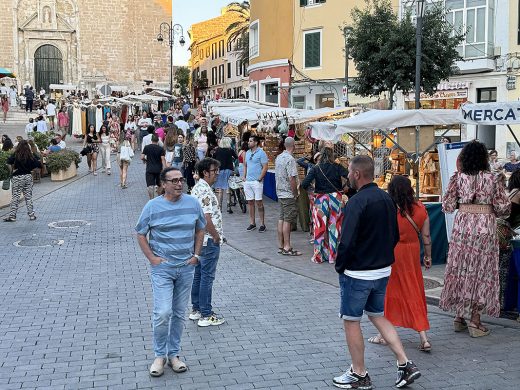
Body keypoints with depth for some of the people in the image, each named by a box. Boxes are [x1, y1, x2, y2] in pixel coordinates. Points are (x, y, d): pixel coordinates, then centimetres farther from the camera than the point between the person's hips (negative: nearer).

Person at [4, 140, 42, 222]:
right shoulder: (30, 155, 1)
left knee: (16, 197, 1)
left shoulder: (16, 155, -5)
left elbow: (9, 162, -20)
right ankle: (31, 215, 12)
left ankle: (12, 216, 1)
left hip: (18, 178, -2)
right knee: (28, 197, 10)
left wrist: (11, 171, -7)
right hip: (28, 177, 2)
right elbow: (39, 165, -1)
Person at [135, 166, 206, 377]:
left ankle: (174, 354, 26)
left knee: (180, 313, 11)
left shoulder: (193, 203, 1)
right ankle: (160, 355, 10)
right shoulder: (152, 206, -7)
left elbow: (200, 230, 12)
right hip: (162, 268, -3)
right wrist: (152, 258, -7)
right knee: (163, 313, -9)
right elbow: (141, 234, 1)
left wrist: (196, 255, 4)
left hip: (186, 267, 3)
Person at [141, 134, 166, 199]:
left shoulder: (146, 147, -1)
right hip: (158, 169, 1)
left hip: (149, 169, -1)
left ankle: (152, 200, -16)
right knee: (159, 185, 17)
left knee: (150, 186, -6)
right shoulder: (161, 149, -3)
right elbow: (163, 160, -9)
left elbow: (142, 157, -3)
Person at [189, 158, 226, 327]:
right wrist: (216, 236, -14)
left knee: (198, 274, 16)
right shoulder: (206, 191, -21)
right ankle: (206, 316, 5)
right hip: (209, 240, -10)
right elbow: (207, 219, -27)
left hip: (198, 239, 10)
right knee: (207, 277, -2)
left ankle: (196, 309, 26)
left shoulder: (196, 188, 10)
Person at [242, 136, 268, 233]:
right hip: (247, 181, 7)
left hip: (256, 181, -6)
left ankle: (262, 224, 0)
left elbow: (265, 167, -10)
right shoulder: (247, 153, 14)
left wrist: (259, 178, -15)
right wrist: (244, 176, 10)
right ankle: (252, 223, 16)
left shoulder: (261, 153, -7)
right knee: (250, 202, 9)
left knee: (259, 202, -5)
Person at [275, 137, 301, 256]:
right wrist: (296, 193, -11)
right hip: (288, 194, -9)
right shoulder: (290, 159, -17)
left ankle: (280, 246, 17)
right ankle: (287, 248, -2)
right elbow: (292, 179, -22)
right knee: (288, 220, -5)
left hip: (280, 193, 9)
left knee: (281, 219, 12)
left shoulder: (278, 158, 10)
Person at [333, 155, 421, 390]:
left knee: (351, 321, 7)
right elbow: (395, 236, 12)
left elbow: (347, 242, -24)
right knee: (377, 316, 21)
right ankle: (405, 364, 15)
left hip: (358, 273, -8)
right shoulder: (386, 199, 5)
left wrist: (339, 266, -9)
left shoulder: (357, 202, -21)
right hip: (384, 270, 8)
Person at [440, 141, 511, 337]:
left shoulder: (458, 177, -1)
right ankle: (475, 321, 4)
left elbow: (447, 206, 1)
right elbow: (502, 208, -2)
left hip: (463, 224, 2)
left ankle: (459, 317, 17)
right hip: (485, 227, -2)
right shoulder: (493, 179, -5)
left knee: (461, 269, 10)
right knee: (482, 271, 5)